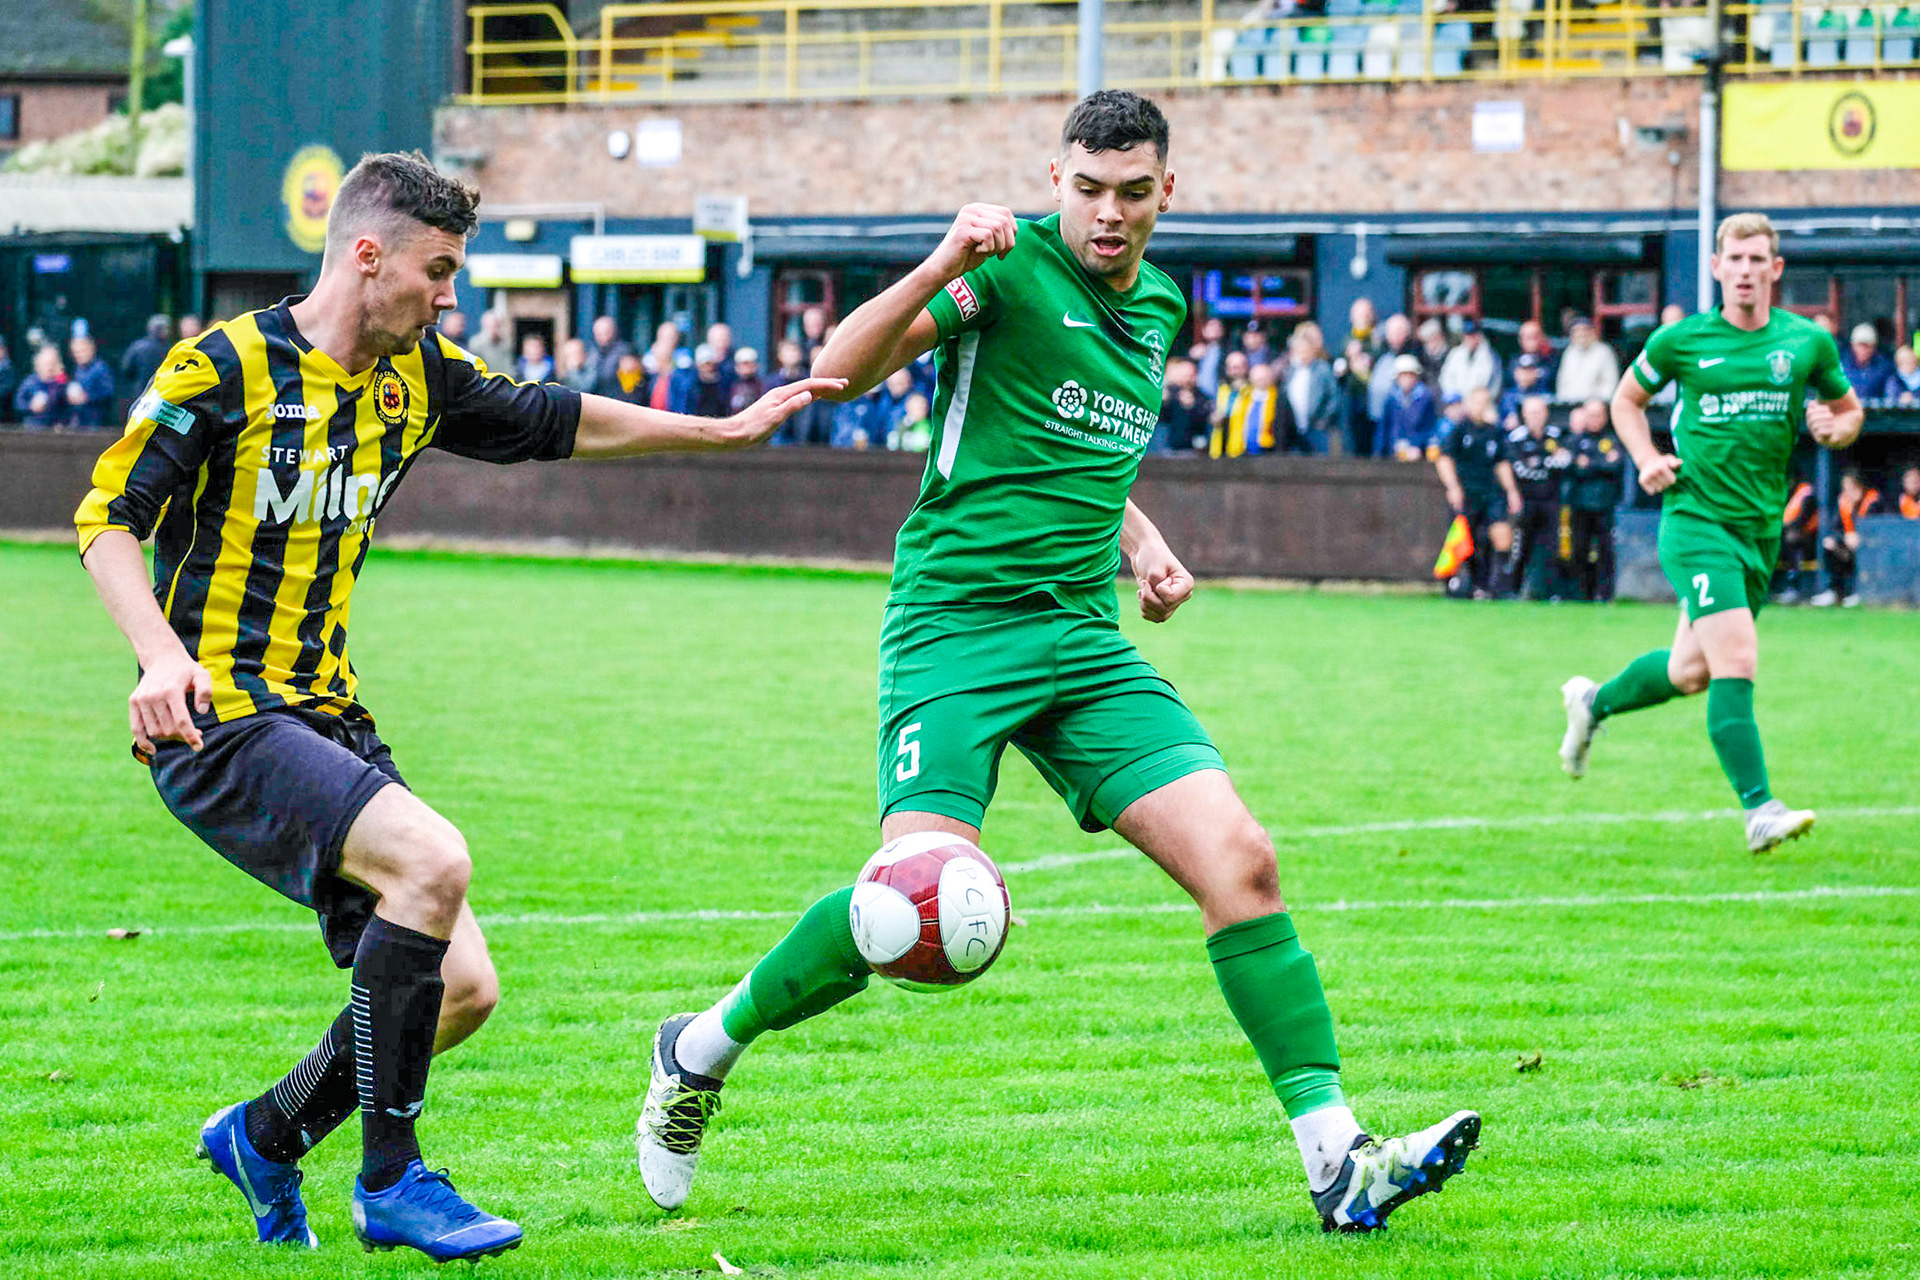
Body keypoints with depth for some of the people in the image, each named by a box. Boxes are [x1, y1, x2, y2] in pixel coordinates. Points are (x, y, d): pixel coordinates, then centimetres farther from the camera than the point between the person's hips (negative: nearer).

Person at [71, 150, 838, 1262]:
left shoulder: (418, 376, 10)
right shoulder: (224, 369, -11)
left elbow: (554, 422, 25)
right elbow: (108, 517, -12)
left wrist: (728, 430, 28)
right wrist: (161, 655, -28)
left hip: (327, 721, 8)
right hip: (218, 719, -8)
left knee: (461, 987, -1)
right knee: (431, 860, -29)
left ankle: (264, 1137, 24)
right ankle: (391, 1183, -18)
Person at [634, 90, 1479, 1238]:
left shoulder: (1160, 307, 17)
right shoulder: (1014, 265, -5)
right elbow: (842, 371, -14)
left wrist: (1141, 543, 16)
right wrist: (944, 268, -28)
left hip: (1086, 643, 6)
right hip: (956, 620, -6)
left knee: (1239, 859, -10)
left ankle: (1337, 1159, -10)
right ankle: (703, 1049, 4)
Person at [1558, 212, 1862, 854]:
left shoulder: (1808, 342, 4)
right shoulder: (1681, 340, -2)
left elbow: (1849, 410, 19)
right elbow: (1627, 399, 15)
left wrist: (1834, 428, -5)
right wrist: (1647, 459, -2)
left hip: (1762, 529, 5)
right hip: (1696, 518, -5)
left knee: (1689, 672, 15)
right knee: (1736, 658, -19)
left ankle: (1593, 702, 43)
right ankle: (1759, 811, -20)